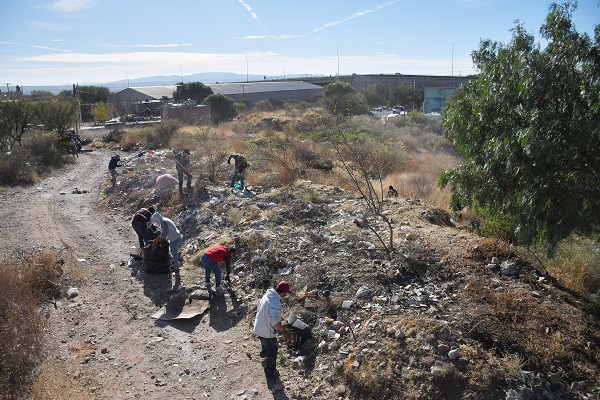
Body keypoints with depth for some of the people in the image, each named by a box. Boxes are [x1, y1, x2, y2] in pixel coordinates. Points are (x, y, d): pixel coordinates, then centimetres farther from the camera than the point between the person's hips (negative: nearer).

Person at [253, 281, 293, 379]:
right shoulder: (275, 302, -33)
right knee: (272, 352, 15)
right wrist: (284, 331, -29)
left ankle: (264, 353, 67)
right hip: (267, 332, -9)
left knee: (265, 343, 39)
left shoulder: (267, 295, -4)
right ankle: (270, 372, 31)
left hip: (258, 328, 9)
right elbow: (274, 321, -39)